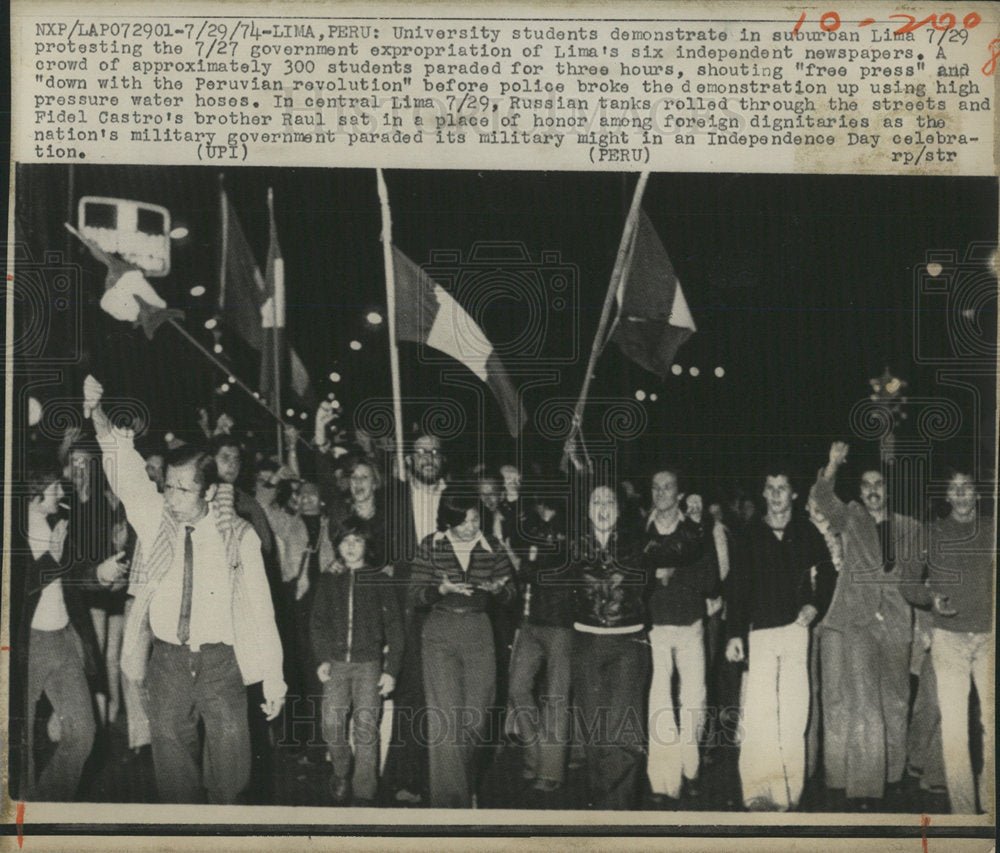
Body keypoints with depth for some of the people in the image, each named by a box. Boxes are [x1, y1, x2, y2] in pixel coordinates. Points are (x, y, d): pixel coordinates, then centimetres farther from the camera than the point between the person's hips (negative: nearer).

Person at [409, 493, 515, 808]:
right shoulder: (431, 546, -1)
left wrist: (495, 588, -14)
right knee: (445, 716, -9)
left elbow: (510, 591, 8)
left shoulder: (492, 547, 4)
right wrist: (443, 588, -18)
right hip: (440, 633, -2)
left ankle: (465, 782, 31)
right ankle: (449, 799, -4)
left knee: (477, 715, 4)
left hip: (479, 632, 2)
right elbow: (416, 593, 1)